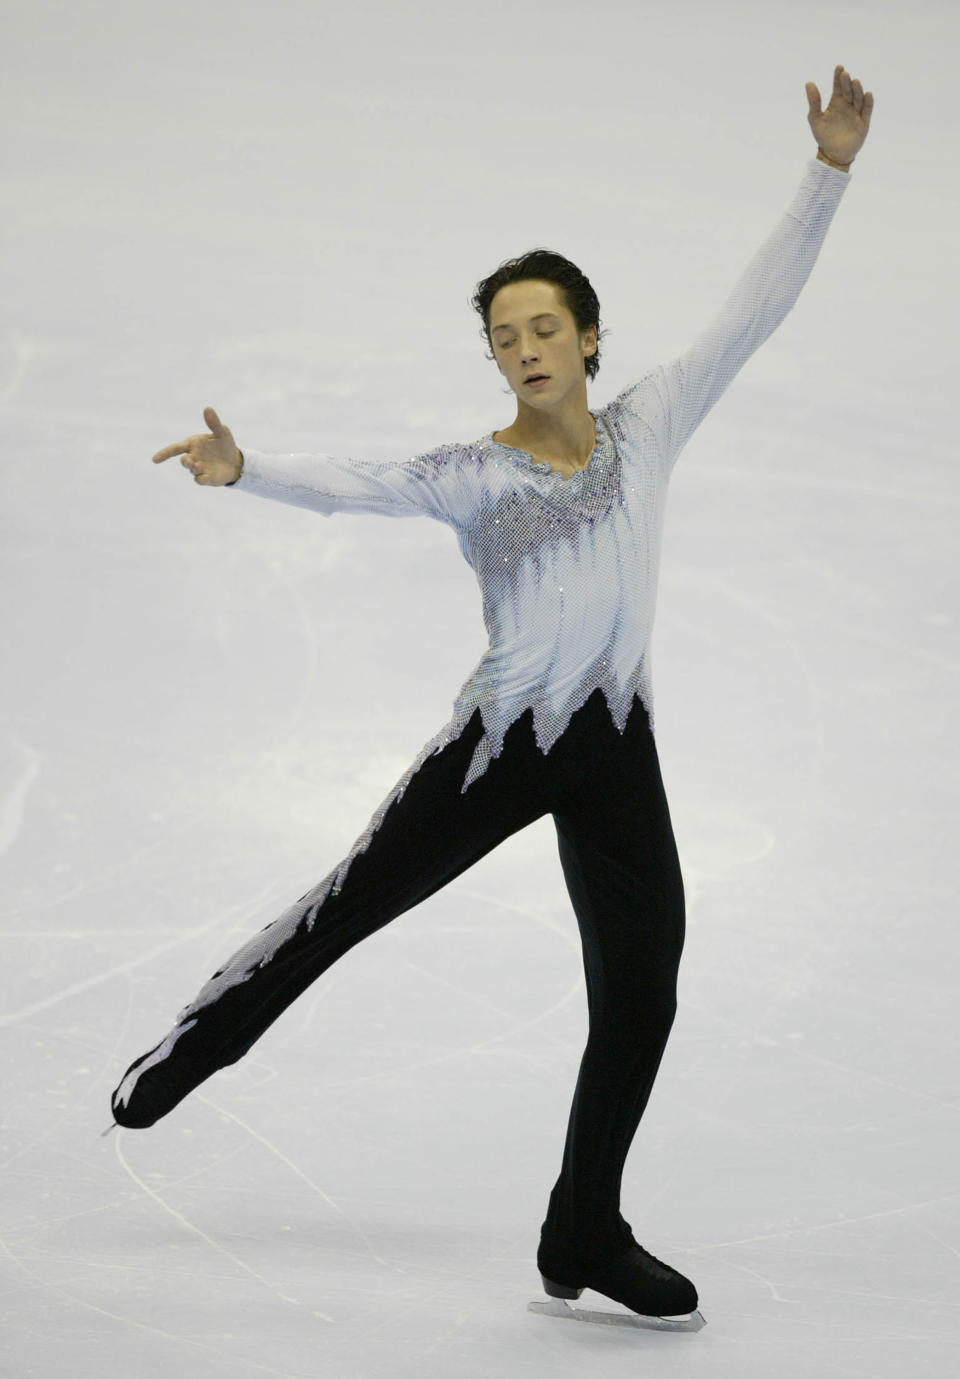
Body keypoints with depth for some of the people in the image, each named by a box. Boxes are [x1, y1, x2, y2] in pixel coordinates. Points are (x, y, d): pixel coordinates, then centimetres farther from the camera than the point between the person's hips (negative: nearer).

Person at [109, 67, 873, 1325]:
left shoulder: (648, 428, 3)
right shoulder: (473, 475, -3)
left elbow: (756, 312, 2)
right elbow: (354, 485, -19)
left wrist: (828, 172, -4)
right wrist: (244, 470, -37)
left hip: (616, 751, 3)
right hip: (499, 743, -2)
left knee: (639, 998, 4)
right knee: (347, 909, 3)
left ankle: (586, 1234, 19)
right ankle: (193, 1048, 27)